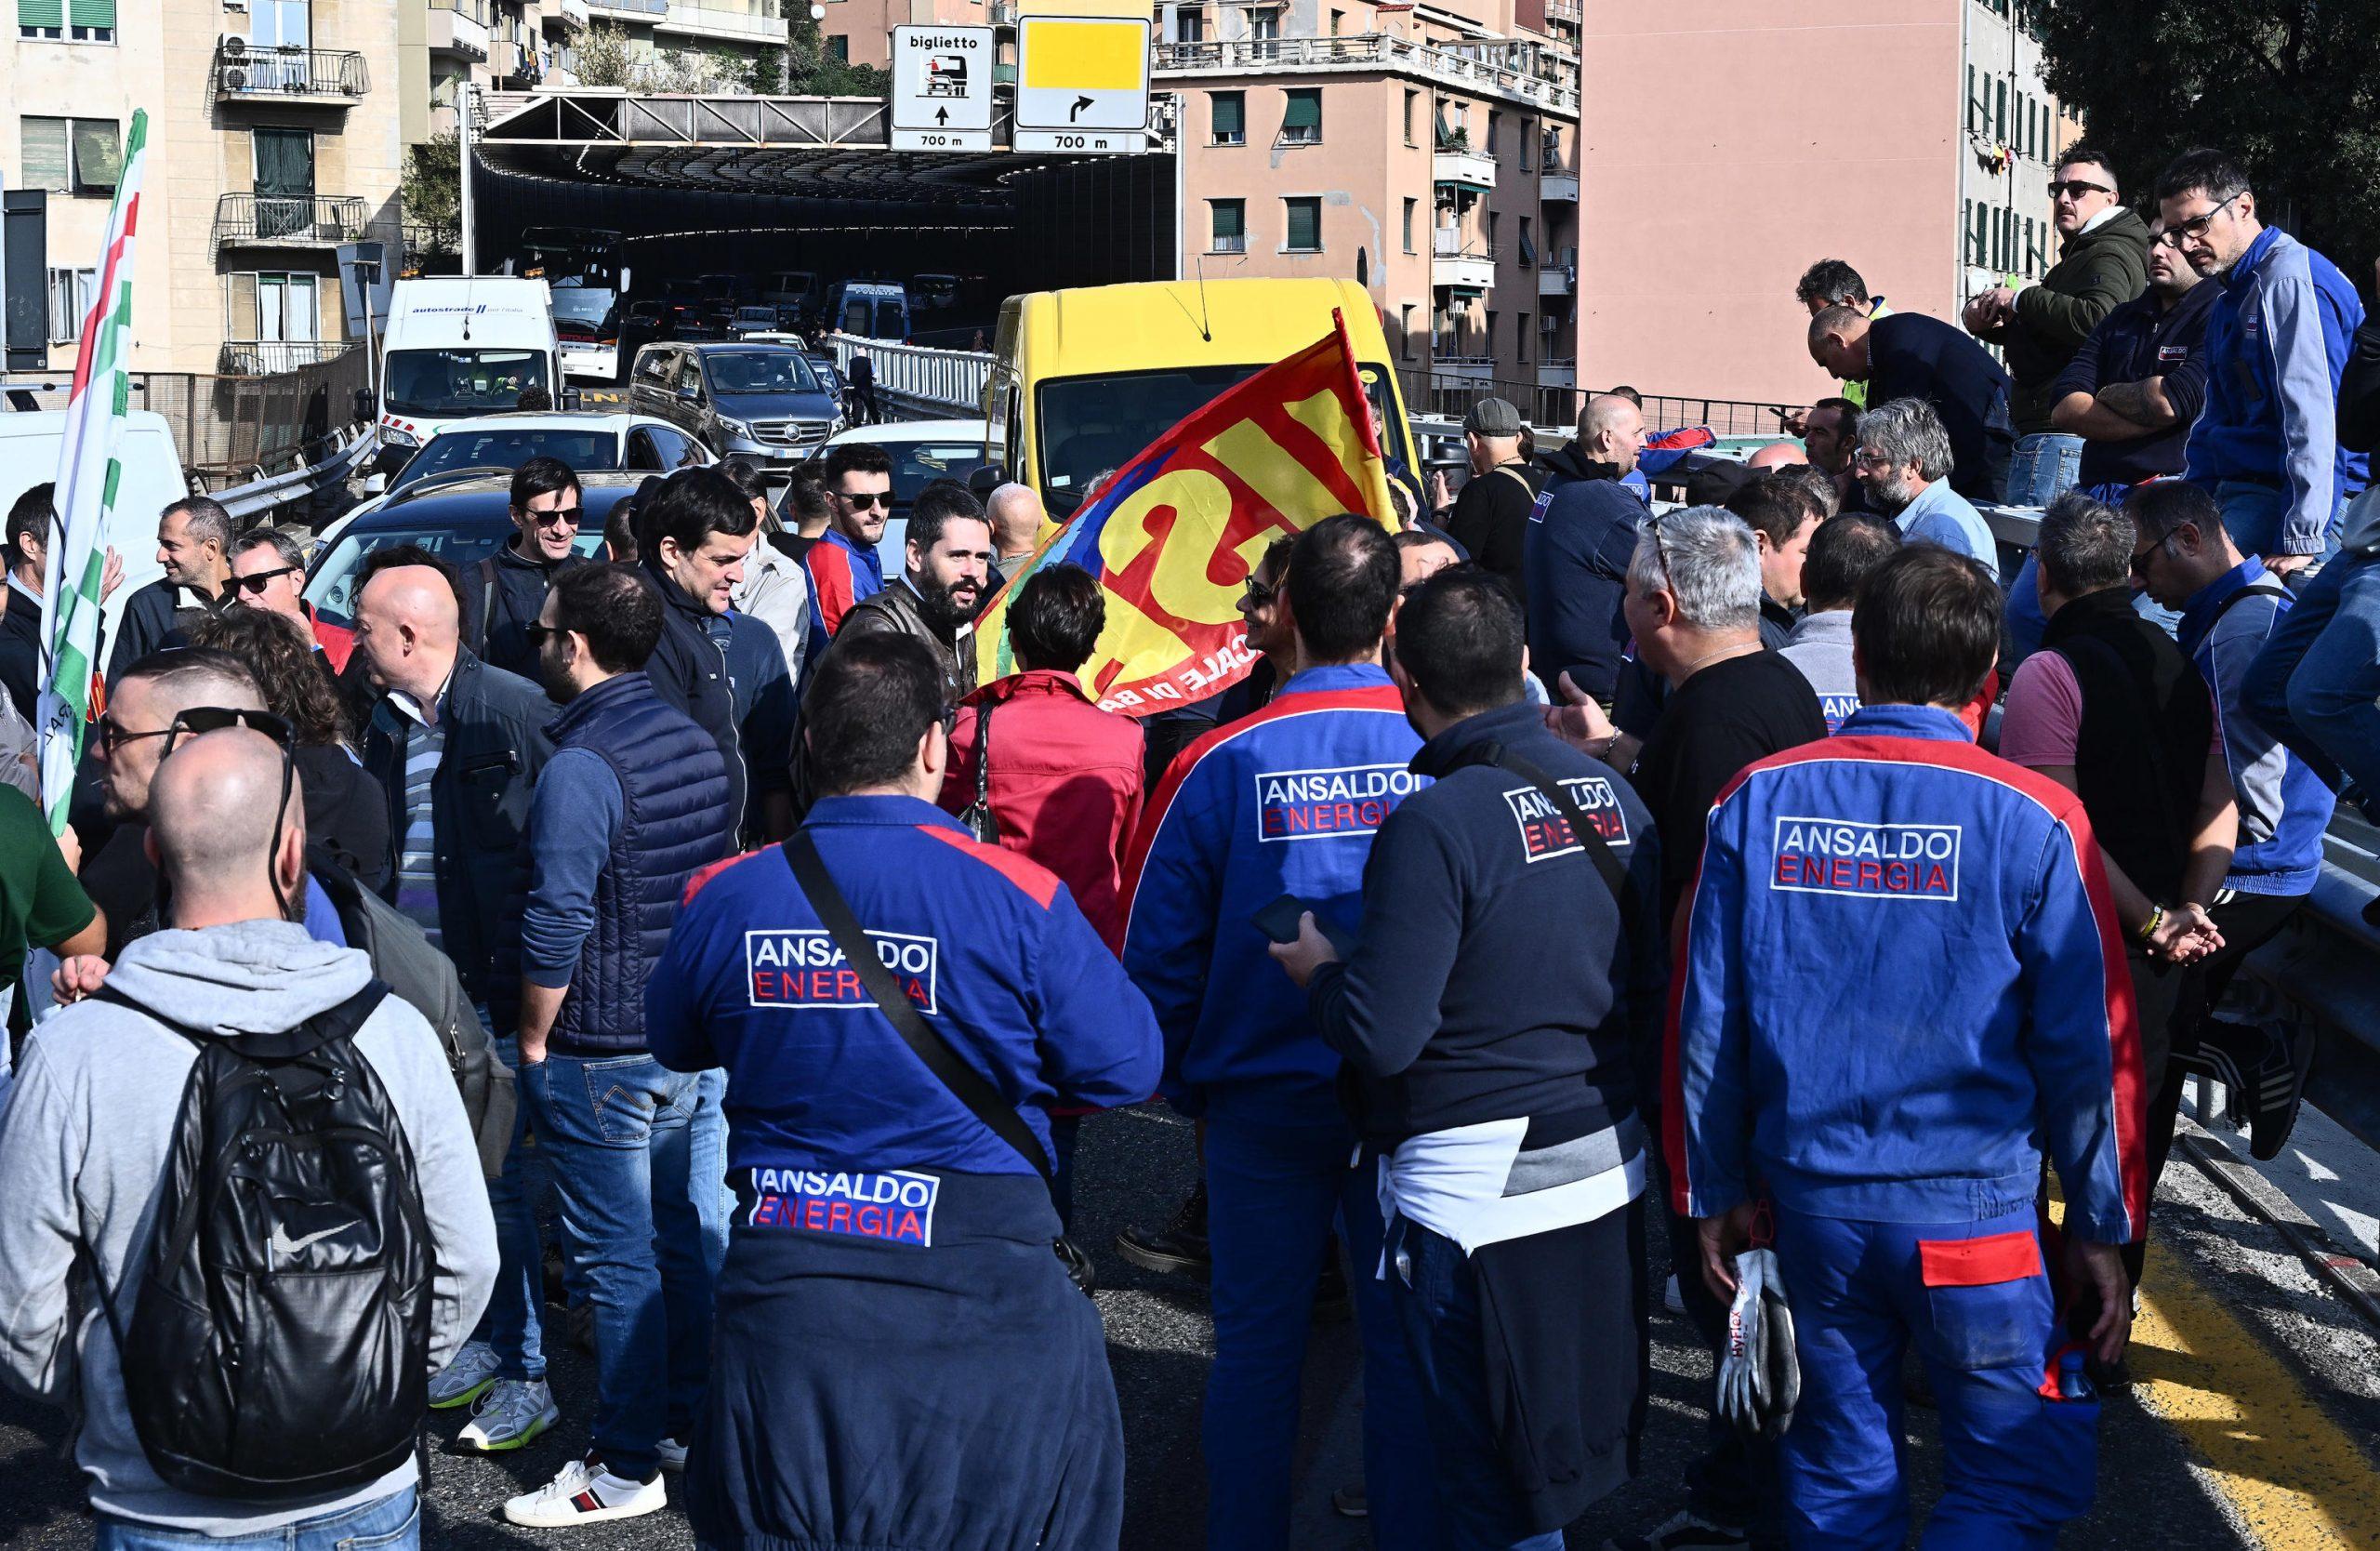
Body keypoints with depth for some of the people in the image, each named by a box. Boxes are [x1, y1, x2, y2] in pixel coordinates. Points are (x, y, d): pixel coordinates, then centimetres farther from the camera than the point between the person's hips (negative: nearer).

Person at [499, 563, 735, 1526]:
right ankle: (694, 1422, 26)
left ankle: (628, 1466, 7)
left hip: (605, 1052, -8)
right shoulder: (696, 743, 7)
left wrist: (534, 1042, -8)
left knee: (620, 1258, 0)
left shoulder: (581, 766, -19)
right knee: (692, 1236, 16)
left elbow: (556, 926, -21)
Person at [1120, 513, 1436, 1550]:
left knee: (1255, 1345, 10)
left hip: (1263, 1103, 0)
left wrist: (1185, 1082, 11)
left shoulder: (1221, 762, -10)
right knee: (1406, 1345, 10)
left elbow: (1156, 950, -4)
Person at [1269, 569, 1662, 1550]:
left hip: (1478, 1185, -7)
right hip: (1607, 1164, 8)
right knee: (1568, 1439, 20)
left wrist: (1316, 969, -3)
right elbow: (1649, 984, 9)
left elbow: (1382, 1035, -21)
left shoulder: (1434, 825, -20)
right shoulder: (1609, 792, 2)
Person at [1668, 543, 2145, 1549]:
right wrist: (2103, 1223, 5)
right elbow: (2087, 1045, -5)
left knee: (1839, 1469, 18)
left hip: (1811, 1202, 3)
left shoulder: (1757, 801, -3)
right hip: (1975, 1215, -3)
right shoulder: (2032, 820, -10)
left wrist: (1714, 1191, 12)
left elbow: (1705, 1022, 1)